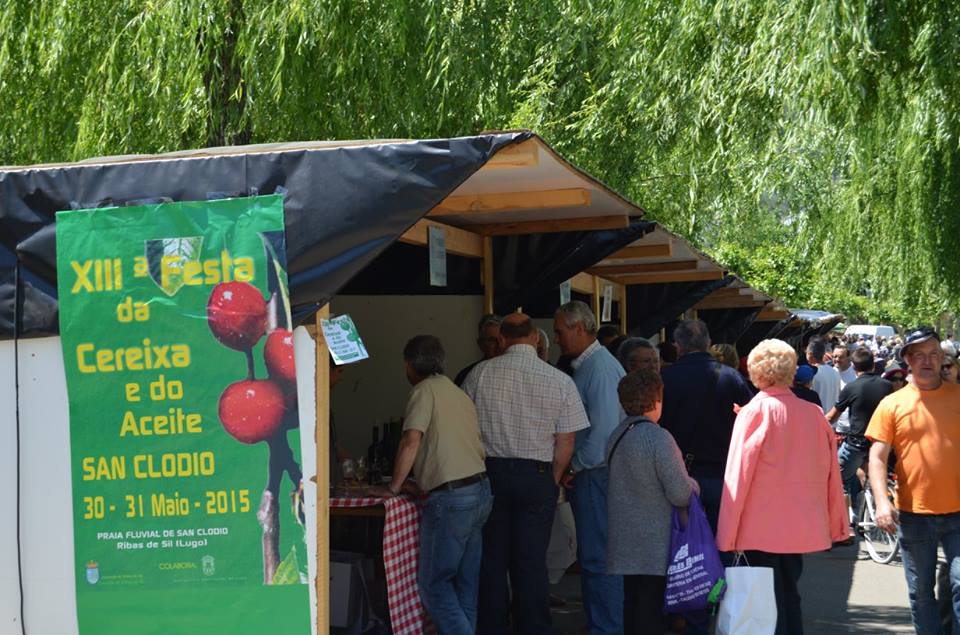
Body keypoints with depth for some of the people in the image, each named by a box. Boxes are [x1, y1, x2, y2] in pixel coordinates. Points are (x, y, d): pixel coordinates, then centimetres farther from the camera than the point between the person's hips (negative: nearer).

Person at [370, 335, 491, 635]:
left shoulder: (425, 390, -5)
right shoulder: (459, 393, 19)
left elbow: (411, 441, -15)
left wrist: (393, 488, -6)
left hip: (451, 497, -8)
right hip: (481, 489, 9)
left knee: (433, 582, -2)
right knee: (466, 582, 12)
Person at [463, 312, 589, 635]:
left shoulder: (480, 374, -3)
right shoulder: (561, 381, -4)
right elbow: (565, 444, -3)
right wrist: (552, 481, 11)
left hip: (489, 473, 1)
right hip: (537, 476, -1)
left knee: (491, 560, 9)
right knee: (532, 563, 6)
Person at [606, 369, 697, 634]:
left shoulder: (615, 437, 8)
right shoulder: (658, 438, -16)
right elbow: (680, 494, -18)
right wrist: (692, 485, 4)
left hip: (626, 541, 7)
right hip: (656, 545, -7)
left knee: (633, 603, 13)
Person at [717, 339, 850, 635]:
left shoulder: (754, 412, -12)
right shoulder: (814, 413, 0)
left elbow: (738, 474, -12)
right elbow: (831, 471, 6)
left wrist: (727, 533, -8)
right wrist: (837, 524, 17)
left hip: (762, 529, -4)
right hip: (802, 528, 4)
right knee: (789, 595, 19)